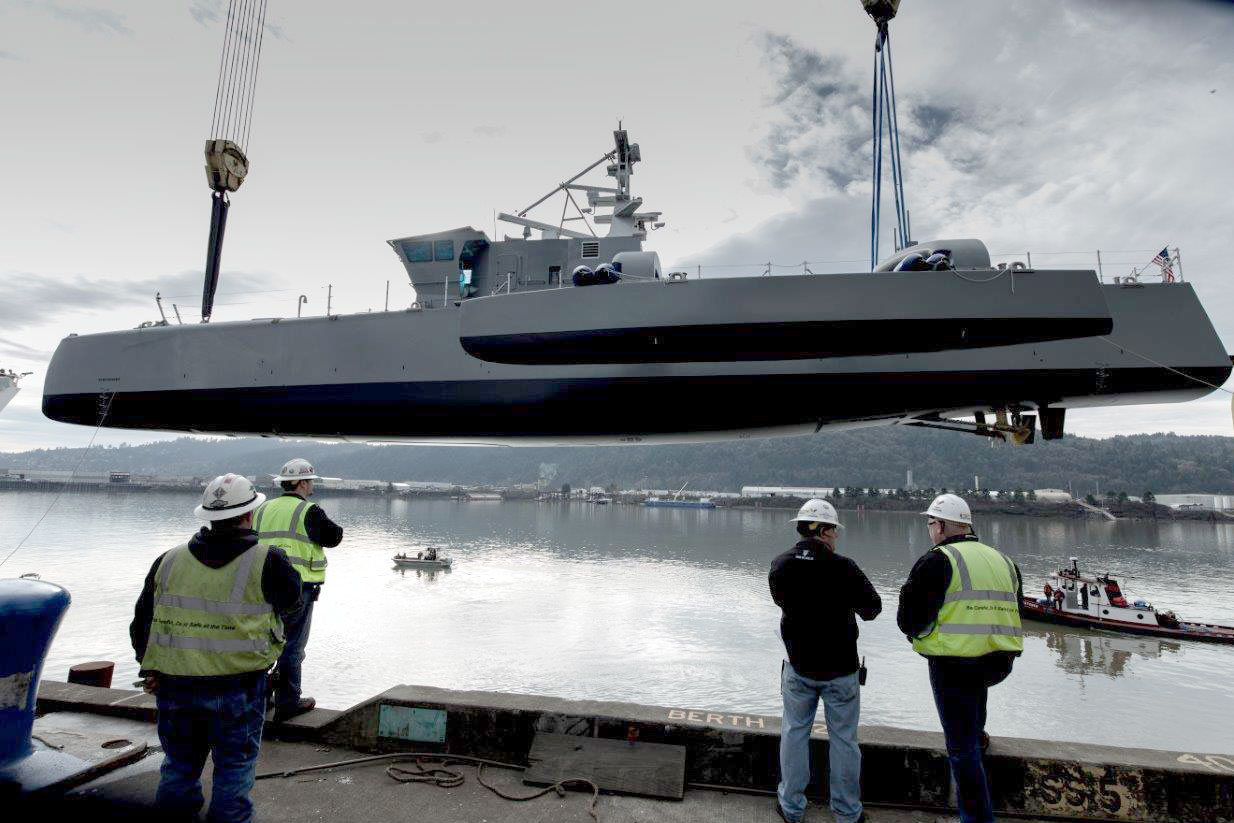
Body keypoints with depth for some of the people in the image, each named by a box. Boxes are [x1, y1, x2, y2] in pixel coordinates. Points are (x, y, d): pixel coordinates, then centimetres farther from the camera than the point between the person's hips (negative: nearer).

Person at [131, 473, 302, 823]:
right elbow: (291, 600, 2)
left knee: (179, 762, 24)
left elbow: (142, 620, 9)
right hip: (238, 686, -4)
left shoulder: (168, 561, 1)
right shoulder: (266, 562, -14)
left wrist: (151, 669, 22)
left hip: (174, 685, 4)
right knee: (235, 764, 14)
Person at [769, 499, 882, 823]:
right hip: (840, 667, -2)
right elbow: (872, 607, -7)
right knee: (843, 739, 13)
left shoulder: (780, 565, -8)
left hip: (798, 665, 2)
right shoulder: (843, 567, -18)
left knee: (794, 732, 15)